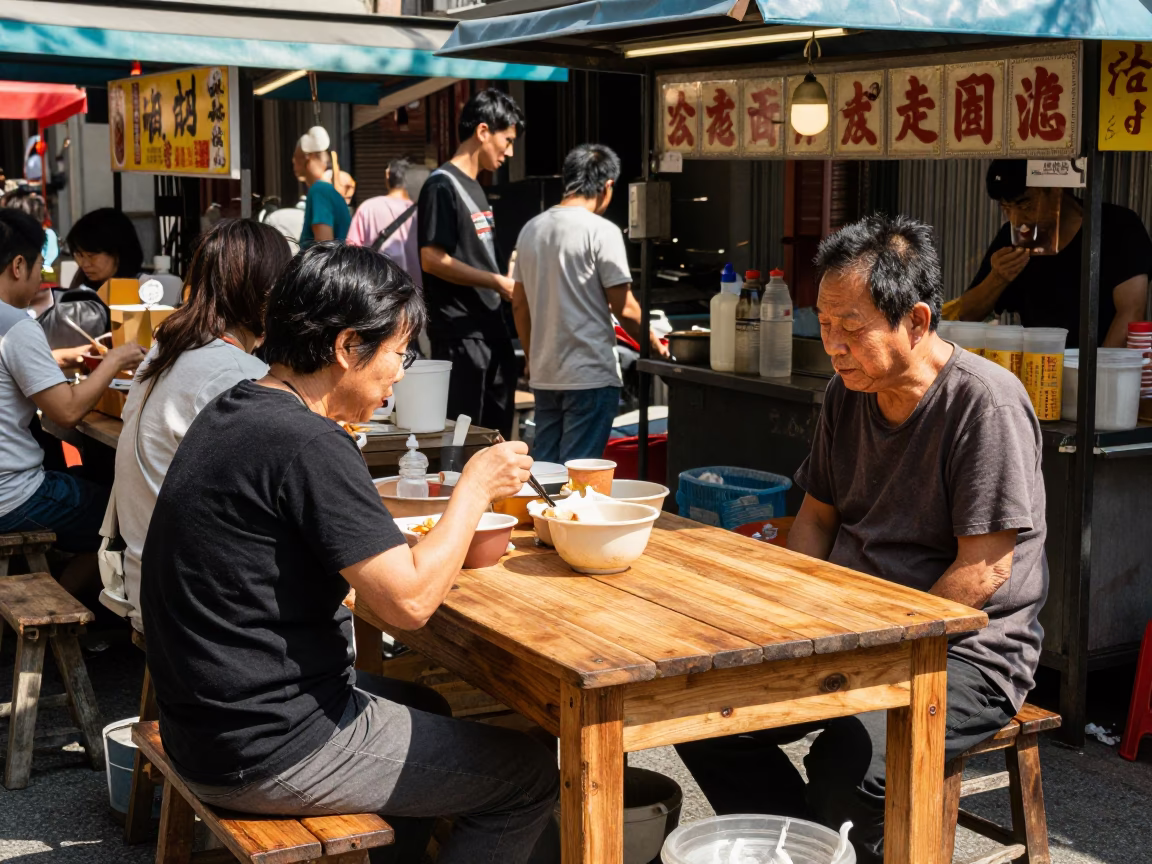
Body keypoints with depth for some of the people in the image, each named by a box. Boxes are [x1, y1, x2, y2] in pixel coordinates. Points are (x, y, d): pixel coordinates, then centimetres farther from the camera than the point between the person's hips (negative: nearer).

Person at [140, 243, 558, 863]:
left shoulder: (227, 414, 8)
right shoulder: (306, 444, -22)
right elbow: (409, 600, -22)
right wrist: (475, 486, -10)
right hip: (269, 757, -10)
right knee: (532, 778, 2)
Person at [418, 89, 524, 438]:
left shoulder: (474, 187, 17)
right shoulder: (442, 185, -11)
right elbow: (432, 259, -18)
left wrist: (508, 282, 14)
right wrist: (498, 282, -16)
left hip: (492, 330, 9)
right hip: (459, 334, -9)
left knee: (498, 435, 13)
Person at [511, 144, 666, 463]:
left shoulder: (531, 230, 9)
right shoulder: (601, 231, -11)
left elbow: (519, 305, 14)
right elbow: (624, 308, -11)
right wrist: (655, 346, 5)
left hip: (544, 375, 7)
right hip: (590, 375, -7)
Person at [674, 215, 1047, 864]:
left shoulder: (986, 402, -17)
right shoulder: (848, 394, 7)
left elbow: (982, 573, -19)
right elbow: (816, 518, 17)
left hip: (966, 652, -8)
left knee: (846, 766, -33)